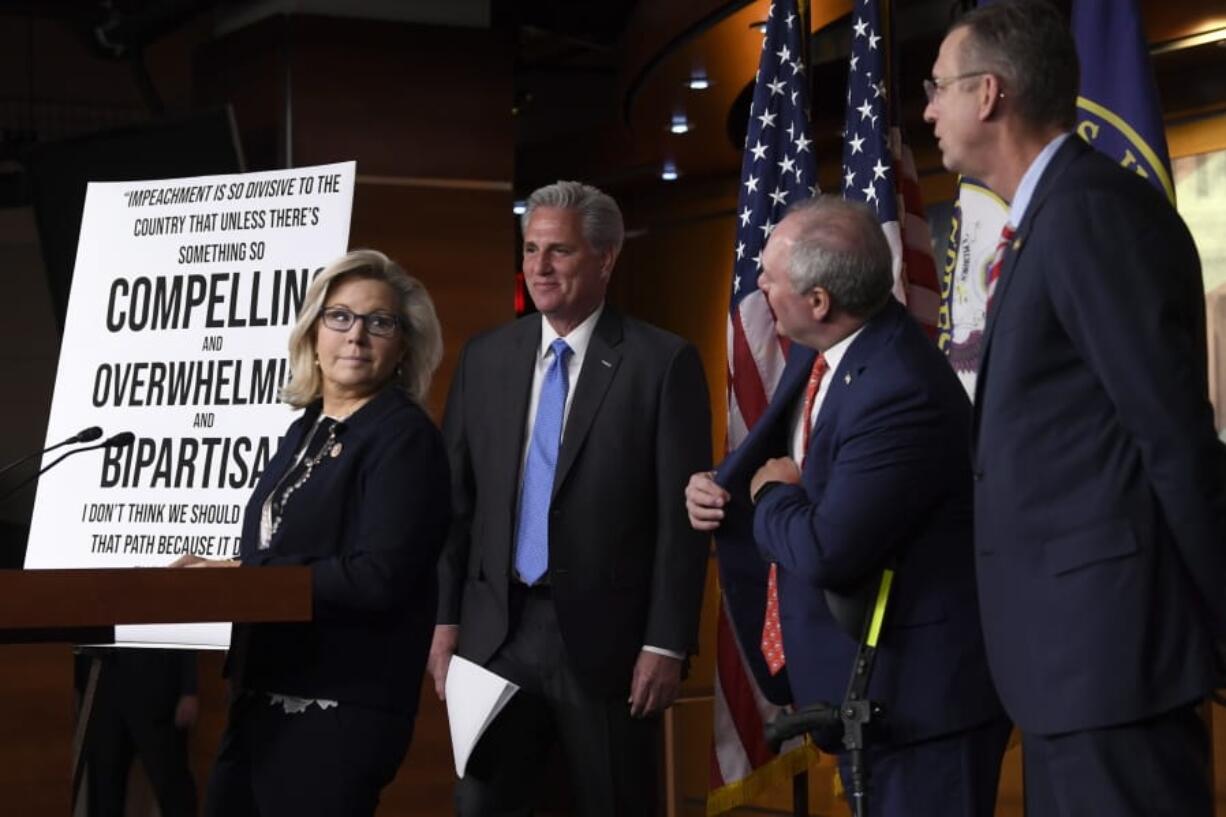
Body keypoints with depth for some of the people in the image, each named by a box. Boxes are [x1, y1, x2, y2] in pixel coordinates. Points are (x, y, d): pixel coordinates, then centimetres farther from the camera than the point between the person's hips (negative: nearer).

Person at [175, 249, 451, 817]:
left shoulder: (404, 437, -9)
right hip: (263, 703, 8)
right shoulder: (306, 430, 17)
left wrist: (245, 577, -14)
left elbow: (379, 578, -19)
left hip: (338, 715, -8)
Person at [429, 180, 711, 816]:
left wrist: (667, 644, -11)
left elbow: (682, 517, -8)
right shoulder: (484, 358, 8)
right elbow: (455, 498, 10)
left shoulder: (662, 362, -5)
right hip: (495, 632, 4)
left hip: (604, 637, -3)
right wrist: (445, 618, 5)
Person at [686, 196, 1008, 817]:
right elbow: (779, 459, 18)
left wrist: (771, 494, -11)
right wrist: (720, 486, -3)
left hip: (920, 688, -10)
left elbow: (829, 551, -30)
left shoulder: (901, 393, -28)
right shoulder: (818, 354, 2)